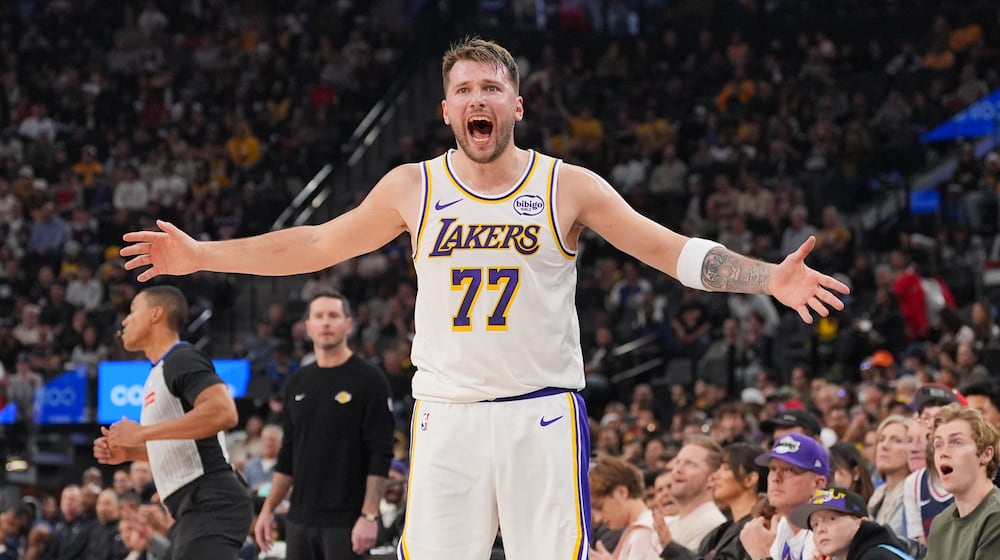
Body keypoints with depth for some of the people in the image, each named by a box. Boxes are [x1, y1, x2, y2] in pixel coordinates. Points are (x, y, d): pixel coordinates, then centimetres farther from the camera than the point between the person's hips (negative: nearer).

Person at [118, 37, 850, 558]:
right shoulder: (412, 188, 6)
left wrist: (769, 277, -13)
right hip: (447, 413, 2)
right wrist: (201, 256, 15)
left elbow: (673, 251, -1)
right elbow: (315, 246, 15)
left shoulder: (568, 188, 0)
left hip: (543, 413, -1)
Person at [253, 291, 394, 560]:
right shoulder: (297, 384, 12)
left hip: (346, 522, -6)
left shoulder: (368, 380, -6)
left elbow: (380, 456, -11)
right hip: (300, 519, 6)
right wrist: (268, 509, 12)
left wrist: (369, 515, -18)